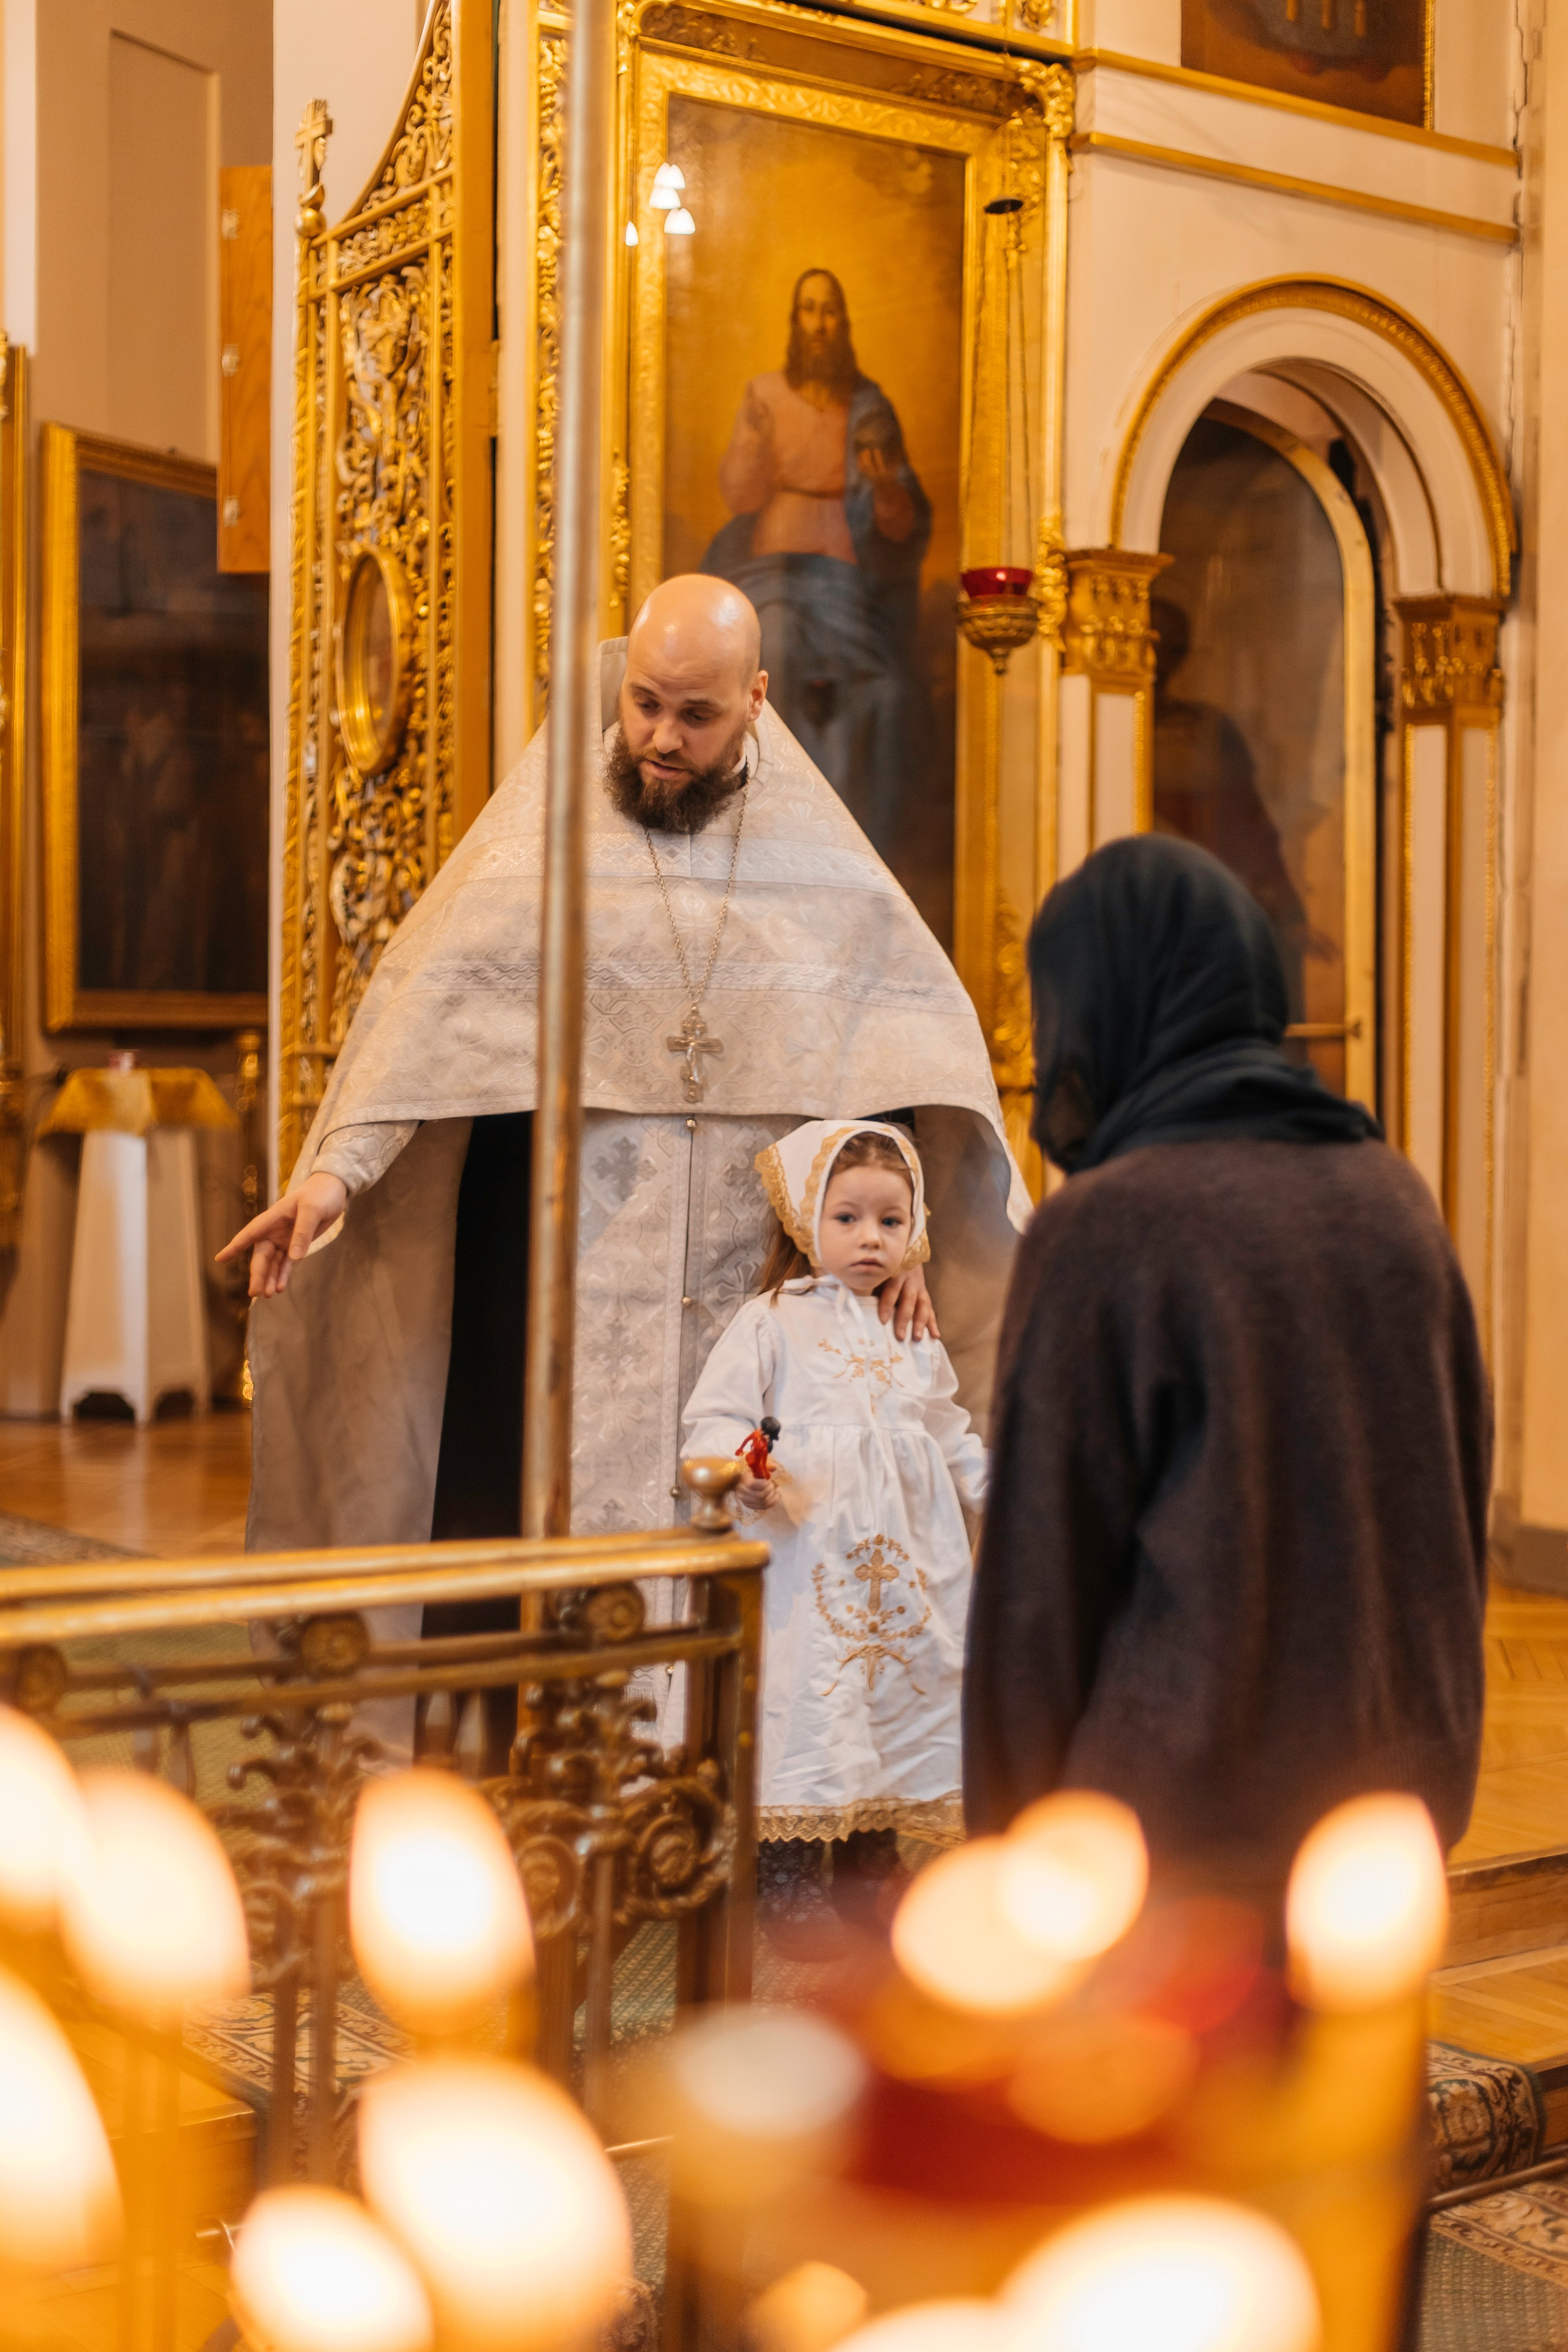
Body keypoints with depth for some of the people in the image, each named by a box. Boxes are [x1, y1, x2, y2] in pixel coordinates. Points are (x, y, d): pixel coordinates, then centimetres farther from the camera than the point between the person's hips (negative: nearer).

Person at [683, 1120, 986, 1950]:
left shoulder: (915, 1340, 17)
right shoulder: (770, 1322, -1)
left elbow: (952, 1437, 27)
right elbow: (716, 1416, -8)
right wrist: (741, 1469, -27)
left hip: (905, 1560, 6)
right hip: (804, 1554, -6)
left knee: (900, 1692, 8)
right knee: (805, 1702, -8)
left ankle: (869, 1865, 21)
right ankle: (786, 1880, 3)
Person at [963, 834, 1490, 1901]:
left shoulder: (1104, 1224, -14)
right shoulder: (1395, 1198, 3)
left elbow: (1044, 1578, -11)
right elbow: (1463, 1504, 10)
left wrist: (1011, 1833, -1)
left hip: (1182, 1804, -6)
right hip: (1394, 1792, 6)